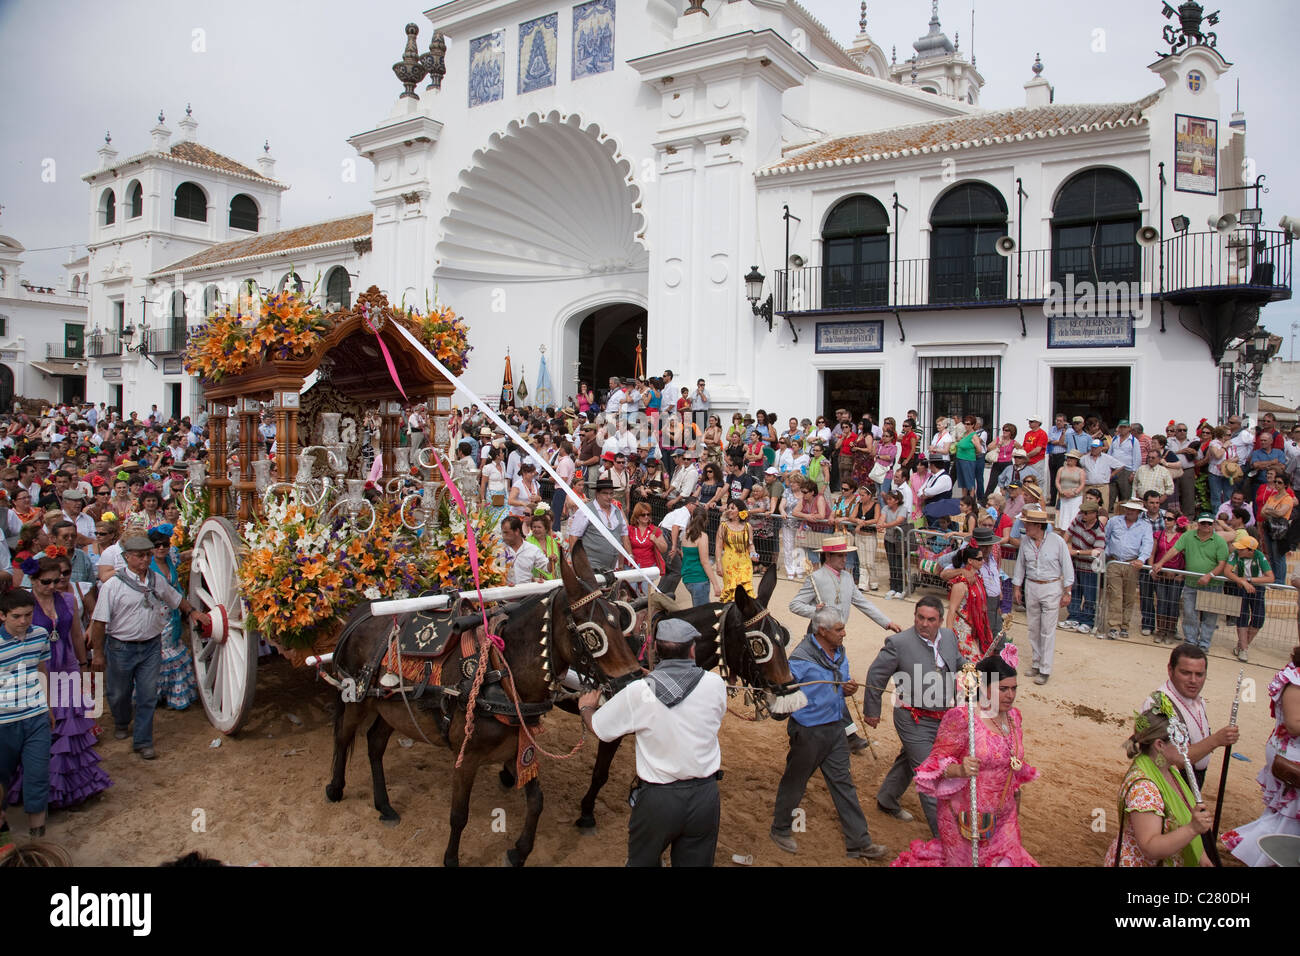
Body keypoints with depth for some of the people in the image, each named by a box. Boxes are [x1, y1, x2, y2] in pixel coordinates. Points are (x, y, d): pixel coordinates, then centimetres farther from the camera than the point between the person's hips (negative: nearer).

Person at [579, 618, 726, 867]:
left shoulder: (639, 692, -17)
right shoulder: (715, 684, -11)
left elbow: (598, 728, -4)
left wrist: (586, 707, 20)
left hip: (657, 799, -2)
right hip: (705, 796, 2)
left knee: (641, 860, 23)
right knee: (696, 861, 19)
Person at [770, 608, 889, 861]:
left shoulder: (840, 653, 4)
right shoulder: (801, 658, -20)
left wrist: (850, 689, -3)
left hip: (835, 728, 6)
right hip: (808, 731, -6)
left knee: (843, 783, 11)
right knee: (794, 782, 11)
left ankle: (859, 843, 20)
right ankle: (781, 829, 33)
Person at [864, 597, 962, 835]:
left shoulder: (949, 637, -1)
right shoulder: (898, 643, -20)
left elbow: (959, 666, 19)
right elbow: (876, 676, -10)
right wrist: (872, 711, -3)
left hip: (943, 718, 7)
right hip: (914, 721, -7)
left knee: (909, 760, 24)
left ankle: (886, 801, 46)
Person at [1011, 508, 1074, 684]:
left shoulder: (1057, 541, -12)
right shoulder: (1025, 541, -1)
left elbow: (1067, 567, -5)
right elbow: (1020, 565, 10)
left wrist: (1067, 592, -5)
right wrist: (1017, 588, 11)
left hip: (1051, 587, -4)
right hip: (1031, 587, 4)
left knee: (1048, 630, -2)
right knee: (1033, 628, 10)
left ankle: (1045, 669, 5)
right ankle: (1037, 663, 24)